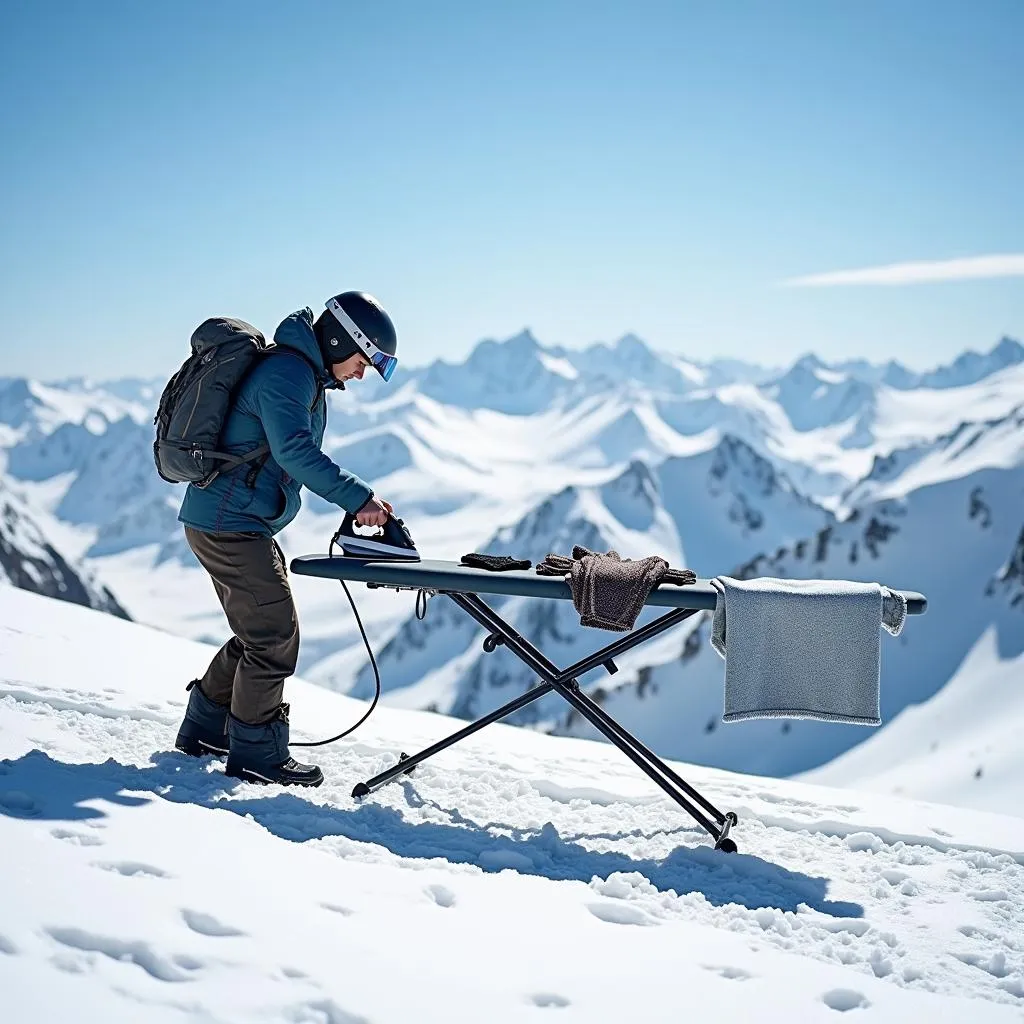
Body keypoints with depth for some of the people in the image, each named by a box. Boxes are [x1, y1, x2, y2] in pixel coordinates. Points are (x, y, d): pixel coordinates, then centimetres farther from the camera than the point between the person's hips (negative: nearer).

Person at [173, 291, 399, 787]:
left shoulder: (305, 373, 16)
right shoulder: (286, 371, -17)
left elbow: (300, 454, 18)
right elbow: (295, 451, -29)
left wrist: (355, 500, 8)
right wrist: (357, 496, -31)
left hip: (236, 523, 11)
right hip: (228, 523, -11)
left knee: (262, 633, 17)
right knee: (275, 635, -6)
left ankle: (205, 729, 28)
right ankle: (256, 753, 4)